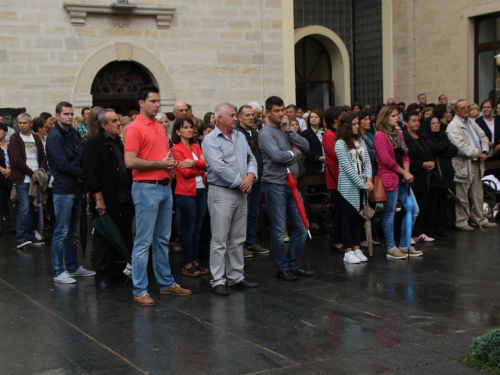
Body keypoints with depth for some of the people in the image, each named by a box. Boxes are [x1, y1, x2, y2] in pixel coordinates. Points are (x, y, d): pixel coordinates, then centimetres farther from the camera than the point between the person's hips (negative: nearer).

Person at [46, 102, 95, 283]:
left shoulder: (74, 133, 13)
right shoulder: (54, 137, -11)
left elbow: (81, 157, 14)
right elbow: (62, 164, -18)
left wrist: (81, 176, -5)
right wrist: (82, 174, -8)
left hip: (76, 188, 8)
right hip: (63, 190, -8)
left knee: (73, 232, 14)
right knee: (61, 232, -4)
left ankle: (73, 267, 23)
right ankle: (58, 272, 2)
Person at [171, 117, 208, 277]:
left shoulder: (196, 147, 13)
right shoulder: (176, 149, -6)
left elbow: (207, 163, -2)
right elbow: (185, 172, -14)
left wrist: (193, 163, -18)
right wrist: (201, 166, -2)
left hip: (201, 190, 6)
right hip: (186, 192, -6)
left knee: (198, 228, 9)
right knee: (189, 228, -1)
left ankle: (195, 261, 17)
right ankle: (187, 264, 7)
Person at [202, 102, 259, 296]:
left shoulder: (240, 136, 13)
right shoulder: (210, 140, -10)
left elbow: (251, 158, 11)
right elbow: (218, 167, -20)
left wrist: (251, 175, -9)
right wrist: (239, 181, -15)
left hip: (241, 193, 7)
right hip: (221, 193, -7)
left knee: (238, 239, 13)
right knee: (219, 240, -3)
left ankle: (236, 276, 22)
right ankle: (217, 281, 2)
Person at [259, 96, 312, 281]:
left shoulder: (286, 129, 12)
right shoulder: (266, 133, -10)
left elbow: (306, 146, 2)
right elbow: (277, 156, -23)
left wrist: (290, 131, -7)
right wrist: (295, 153, -6)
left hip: (291, 184, 7)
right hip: (275, 185, -7)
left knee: (300, 227, 10)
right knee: (279, 230, 2)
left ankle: (293, 264, 23)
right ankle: (282, 268, 13)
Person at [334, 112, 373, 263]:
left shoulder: (360, 141, 10)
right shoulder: (340, 143, -10)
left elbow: (367, 161, 7)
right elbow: (348, 167, -14)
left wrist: (368, 179, -8)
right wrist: (362, 184, -14)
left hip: (362, 186, 6)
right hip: (348, 187, -6)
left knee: (359, 218, 10)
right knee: (348, 218, 0)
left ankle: (357, 249, 17)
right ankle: (348, 252, 5)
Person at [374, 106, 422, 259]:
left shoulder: (398, 134, 15)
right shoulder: (380, 135, -9)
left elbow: (405, 155, 13)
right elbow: (386, 159, -16)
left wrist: (407, 172, -4)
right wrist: (404, 172, -11)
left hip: (402, 178, 9)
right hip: (389, 178, -9)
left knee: (413, 210, 9)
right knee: (389, 213, -1)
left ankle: (404, 245, 19)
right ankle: (391, 248, 8)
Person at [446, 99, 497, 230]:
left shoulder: (472, 122, 17)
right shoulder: (453, 126, -10)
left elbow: (483, 137, 16)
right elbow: (461, 146, -20)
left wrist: (485, 151, -3)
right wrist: (478, 153, -15)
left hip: (477, 163, 8)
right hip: (463, 164, -8)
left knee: (478, 194, 14)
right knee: (462, 196, -1)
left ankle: (480, 219, 23)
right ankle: (461, 221, 8)